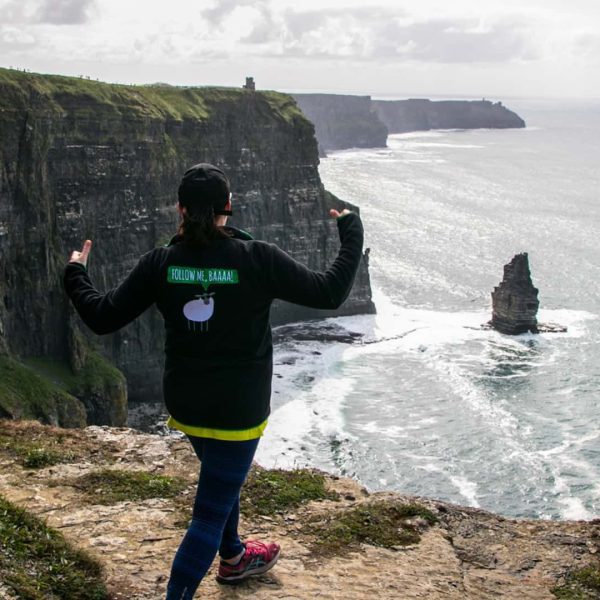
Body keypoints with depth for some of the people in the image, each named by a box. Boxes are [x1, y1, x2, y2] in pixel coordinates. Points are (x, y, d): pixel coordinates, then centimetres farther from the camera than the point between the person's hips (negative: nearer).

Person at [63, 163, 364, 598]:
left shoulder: (160, 263, -9)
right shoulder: (258, 259, -19)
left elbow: (102, 317, -5)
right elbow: (330, 292, -15)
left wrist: (75, 275, 14)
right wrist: (352, 232, 0)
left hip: (185, 406, 6)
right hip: (237, 412, -6)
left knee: (225, 477, 31)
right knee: (211, 514, 5)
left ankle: (233, 559, 54)